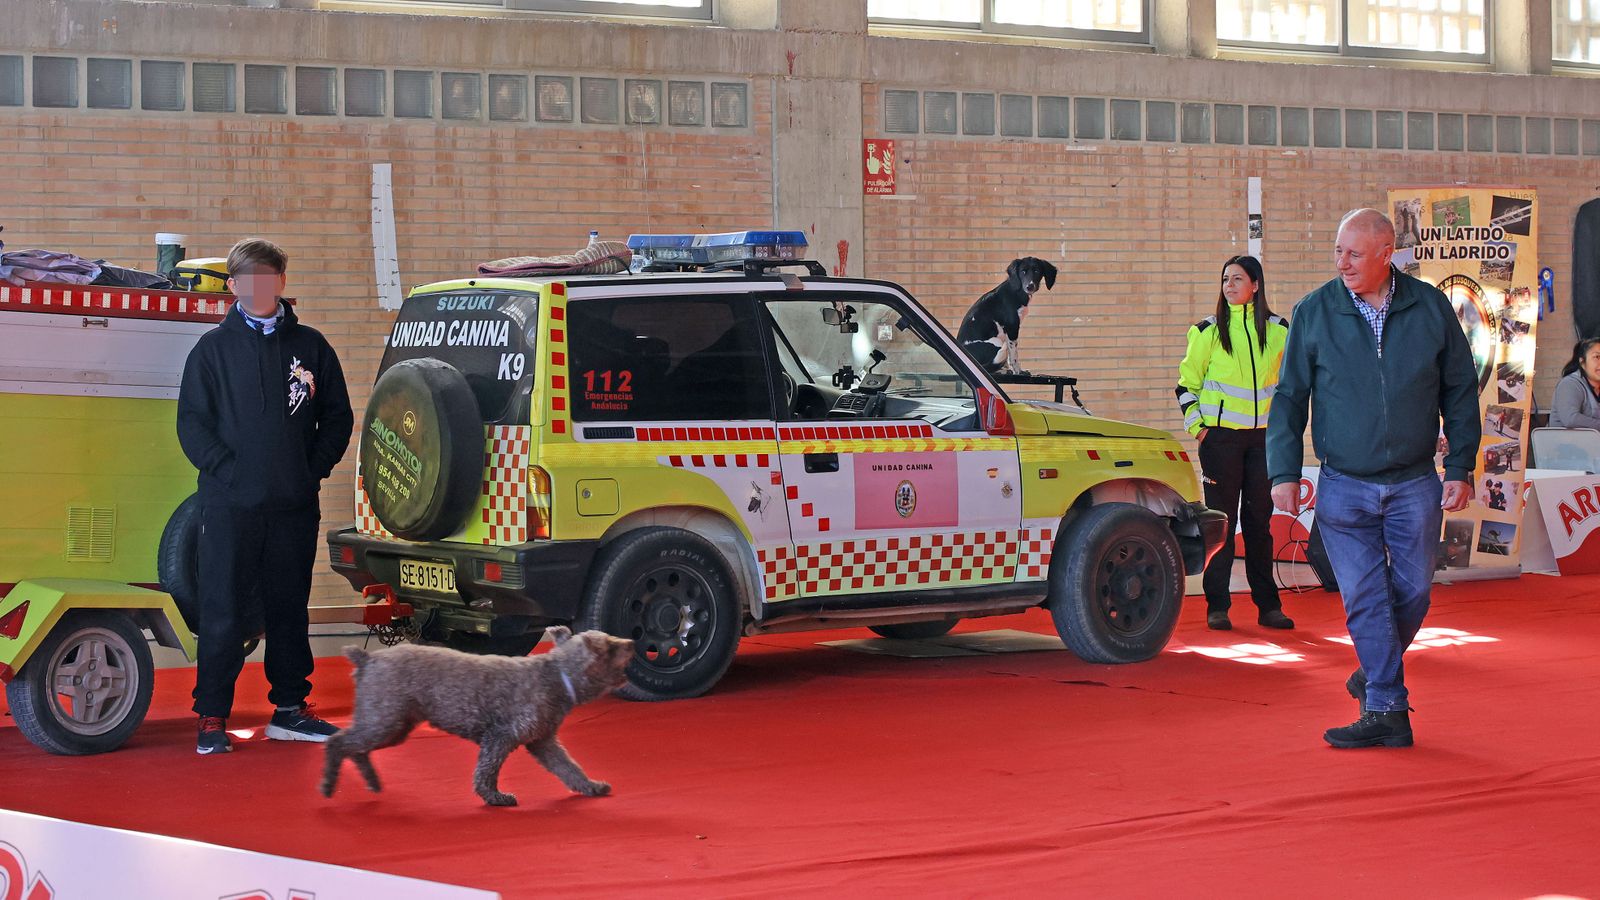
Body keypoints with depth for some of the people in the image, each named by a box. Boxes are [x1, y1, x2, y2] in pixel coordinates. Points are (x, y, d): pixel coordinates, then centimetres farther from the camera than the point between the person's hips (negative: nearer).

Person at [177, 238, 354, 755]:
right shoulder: (214, 348, 4)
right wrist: (225, 468, -11)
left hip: (295, 504, 2)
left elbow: (337, 416, 11)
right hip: (230, 504, -2)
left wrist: (315, 469, -1)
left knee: (290, 608, 10)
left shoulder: (309, 346, 9)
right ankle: (212, 717, 1)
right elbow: (191, 421, 1)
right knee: (223, 613, -3)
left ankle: (290, 707, 19)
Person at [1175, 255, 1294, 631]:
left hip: (1263, 436, 2)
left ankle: (1268, 605, 12)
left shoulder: (1278, 330, 8)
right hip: (1221, 436, -2)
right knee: (1222, 520, -1)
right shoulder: (1208, 330, 0)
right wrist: (1197, 426, -4)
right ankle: (1217, 607, 4)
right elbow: (1187, 383, 4)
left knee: (1259, 521, 7)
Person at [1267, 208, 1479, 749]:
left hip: (1415, 485, 1)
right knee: (1365, 598, -5)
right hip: (1344, 488, -1)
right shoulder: (1314, 313, -1)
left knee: (1412, 593, 8)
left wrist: (1460, 469, 3)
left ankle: (1378, 672, 34)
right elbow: (1289, 397, 4)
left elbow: (1460, 393, 7)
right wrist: (1284, 472, -2)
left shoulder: (1431, 308, 0)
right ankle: (1387, 711, 0)